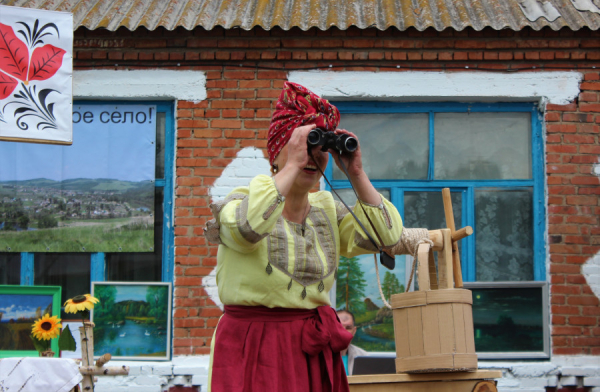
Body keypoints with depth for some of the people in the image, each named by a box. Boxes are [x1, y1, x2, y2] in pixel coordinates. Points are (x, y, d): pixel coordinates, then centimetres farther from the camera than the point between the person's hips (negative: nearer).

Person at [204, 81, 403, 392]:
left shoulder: (327, 210, 10)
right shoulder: (243, 201, -5)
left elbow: (387, 236, -1)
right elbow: (247, 227, -31)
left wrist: (356, 173, -7)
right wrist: (292, 165, -23)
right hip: (253, 350, -5)